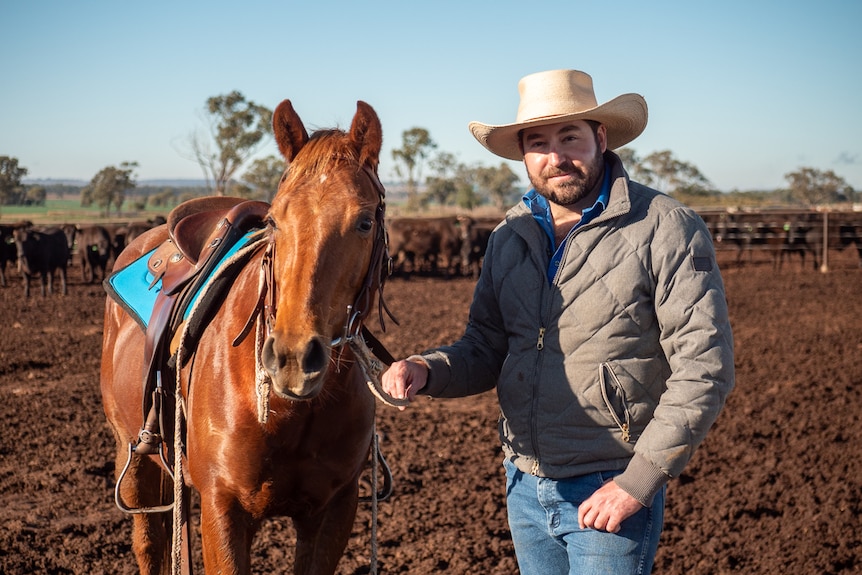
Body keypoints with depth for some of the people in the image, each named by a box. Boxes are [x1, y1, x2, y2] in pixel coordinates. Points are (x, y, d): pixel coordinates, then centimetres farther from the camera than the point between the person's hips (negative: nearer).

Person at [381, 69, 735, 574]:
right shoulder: (510, 236, 6)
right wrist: (426, 371, -10)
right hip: (525, 487, 6)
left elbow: (704, 370, -15)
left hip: (610, 491, -5)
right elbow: (486, 351, 11)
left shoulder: (667, 229, -12)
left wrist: (639, 481, -18)